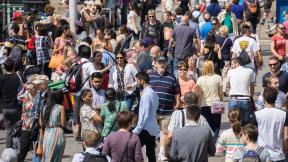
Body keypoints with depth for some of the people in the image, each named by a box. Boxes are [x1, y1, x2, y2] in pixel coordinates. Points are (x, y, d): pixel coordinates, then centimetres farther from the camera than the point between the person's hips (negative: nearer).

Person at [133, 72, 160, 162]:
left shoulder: (146, 94, -16)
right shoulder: (153, 93, 12)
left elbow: (145, 115, -20)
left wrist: (136, 130, -18)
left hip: (146, 129, -9)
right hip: (153, 129, 9)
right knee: (151, 154, 9)